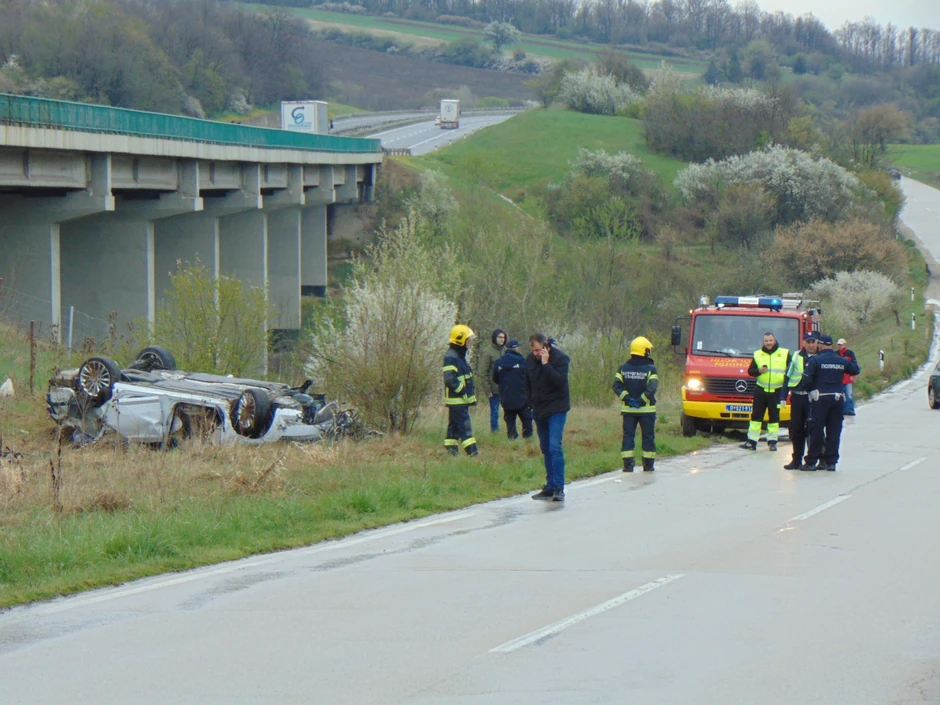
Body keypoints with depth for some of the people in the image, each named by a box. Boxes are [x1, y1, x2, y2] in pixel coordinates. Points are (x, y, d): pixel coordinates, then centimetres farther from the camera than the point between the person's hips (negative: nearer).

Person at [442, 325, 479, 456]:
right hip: (456, 400, -10)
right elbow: (449, 379, -24)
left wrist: (470, 395, 18)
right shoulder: (450, 357, -16)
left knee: (454, 426, 11)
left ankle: (451, 450, 15)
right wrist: (463, 391, -20)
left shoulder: (460, 355, 17)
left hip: (462, 399, 10)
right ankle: (472, 451, -16)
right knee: (464, 426, -12)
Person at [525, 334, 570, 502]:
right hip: (539, 411, 6)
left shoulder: (560, 358, -12)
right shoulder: (530, 359, 5)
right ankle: (550, 487, 14)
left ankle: (559, 488, -15)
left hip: (556, 410, -6)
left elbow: (560, 380, -25)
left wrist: (546, 364, -27)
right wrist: (531, 403, 12)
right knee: (546, 449, 9)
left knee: (555, 447, -15)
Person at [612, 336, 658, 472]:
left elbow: (616, 386, -5)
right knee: (648, 437, 7)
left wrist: (627, 398, -6)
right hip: (646, 409, -3)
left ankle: (627, 464, -2)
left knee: (628, 436, 5)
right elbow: (652, 388, -19)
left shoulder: (624, 368, 4)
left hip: (628, 409, 3)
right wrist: (642, 400, -11)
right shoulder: (650, 369, -7)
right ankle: (648, 465, 10)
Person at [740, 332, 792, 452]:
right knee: (756, 415, 0)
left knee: (774, 417, 2)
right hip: (761, 390, 1)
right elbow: (750, 371, 9)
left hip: (777, 391, -1)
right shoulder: (757, 354, 8)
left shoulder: (785, 354, 5)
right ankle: (751, 441, 1)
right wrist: (759, 371, -11)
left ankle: (772, 441, 9)